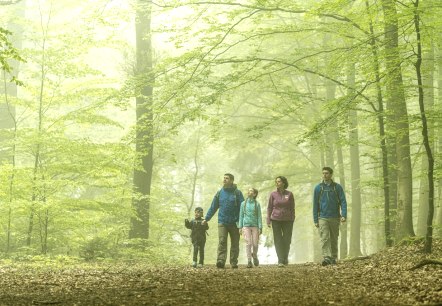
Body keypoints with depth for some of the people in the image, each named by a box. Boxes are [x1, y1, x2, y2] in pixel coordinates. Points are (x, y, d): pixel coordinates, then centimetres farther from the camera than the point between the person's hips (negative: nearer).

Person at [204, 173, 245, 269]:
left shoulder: (237, 193, 1)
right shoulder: (219, 193, 8)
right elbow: (213, 207, 13)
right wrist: (206, 218, 9)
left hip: (234, 223, -1)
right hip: (222, 222, 1)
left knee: (235, 243, 5)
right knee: (222, 242, -13)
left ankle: (234, 262, 12)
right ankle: (221, 261, -22)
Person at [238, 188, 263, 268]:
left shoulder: (257, 204, 3)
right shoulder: (243, 203, 7)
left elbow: (259, 216, 3)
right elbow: (241, 215, 10)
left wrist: (260, 227, -3)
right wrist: (240, 227, 5)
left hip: (255, 226, 0)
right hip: (246, 226, 0)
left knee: (255, 244, 1)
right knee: (248, 243, -8)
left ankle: (255, 256, 29)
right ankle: (249, 261, -3)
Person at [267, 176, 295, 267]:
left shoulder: (289, 194, 2)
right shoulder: (273, 194, 3)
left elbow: (292, 208, 5)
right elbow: (269, 208, 6)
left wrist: (292, 220, 1)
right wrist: (268, 220, 0)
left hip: (287, 220, 0)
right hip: (276, 219, 0)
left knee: (287, 240, 4)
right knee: (278, 241, -3)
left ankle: (285, 258, 25)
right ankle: (280, 261, 0)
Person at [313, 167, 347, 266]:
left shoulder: (337, 187, 4)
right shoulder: (318, 188, 5)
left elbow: (343, 202, 0)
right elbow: (315, 205, 7)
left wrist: (344, 215, -15)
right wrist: (315, 220, 3)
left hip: (335, 218, 1)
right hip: (323, 218, -1)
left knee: (334, 239, 7)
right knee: (324, 238, -14)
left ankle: (333, 258, 16)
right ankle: (326, 257, -23)